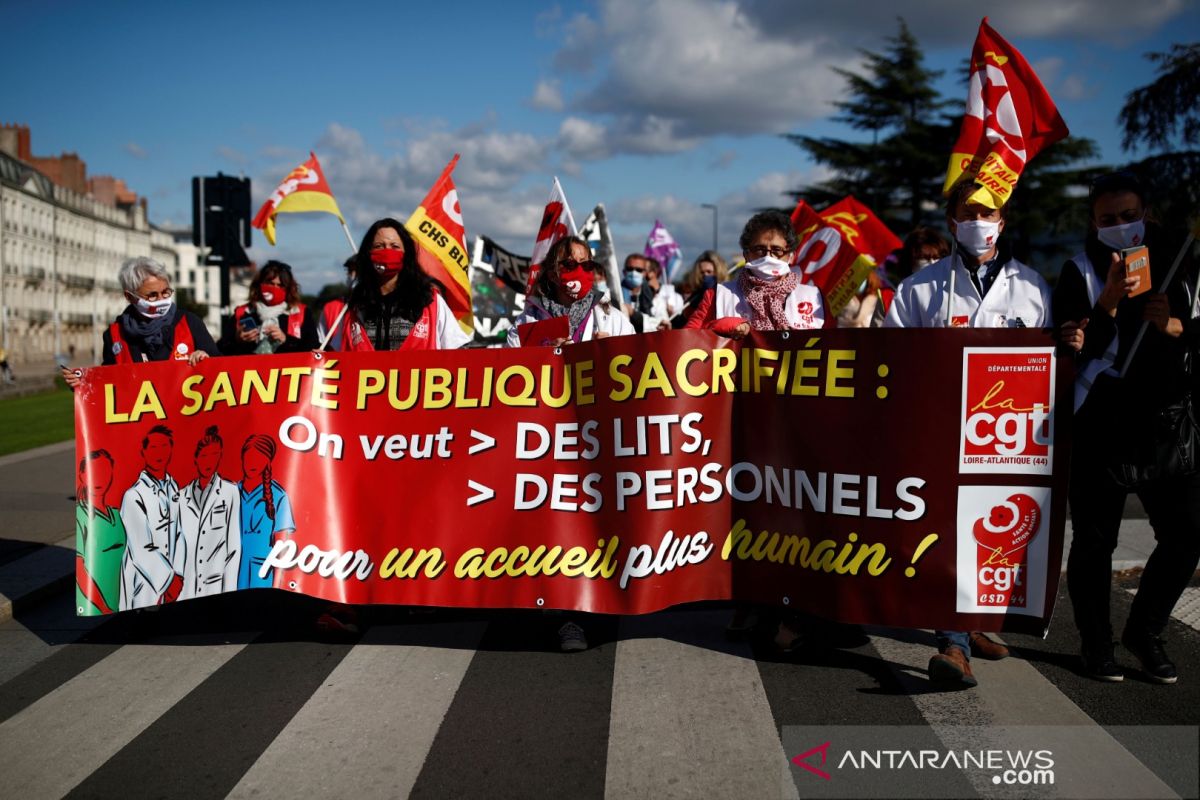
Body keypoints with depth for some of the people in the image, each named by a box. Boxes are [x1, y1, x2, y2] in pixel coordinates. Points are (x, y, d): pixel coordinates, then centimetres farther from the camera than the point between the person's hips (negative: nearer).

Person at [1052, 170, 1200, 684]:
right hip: (1102, 425, -3)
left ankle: (1145, 632, 19)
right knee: (1095, 540, 2)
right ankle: (1096, 643, 17)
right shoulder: (1080, 273, 0)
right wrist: (1109, 304, -22)